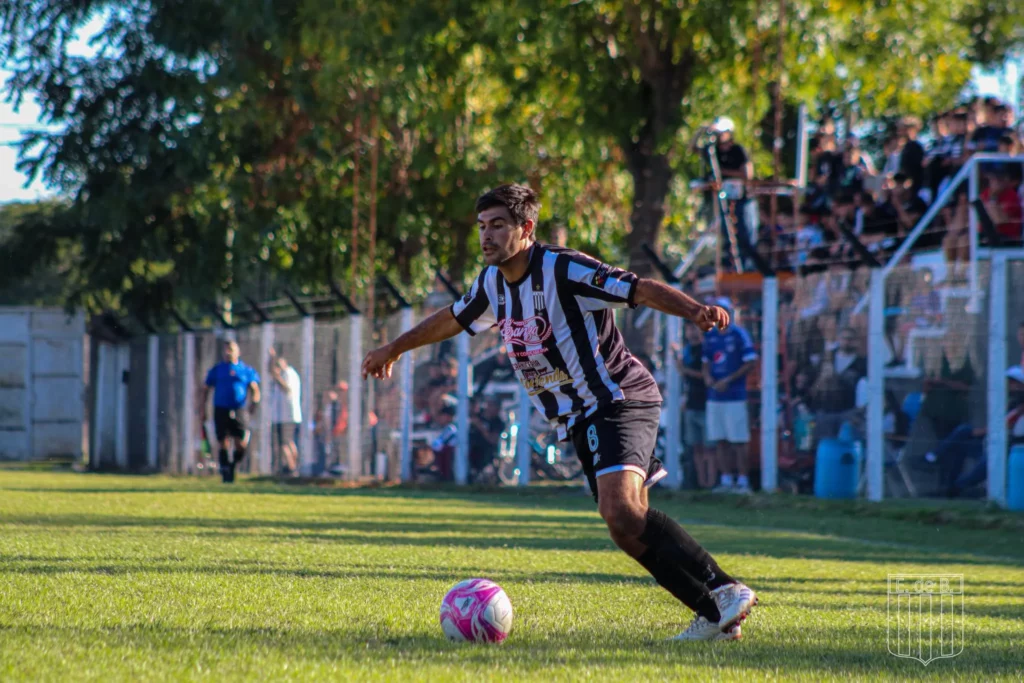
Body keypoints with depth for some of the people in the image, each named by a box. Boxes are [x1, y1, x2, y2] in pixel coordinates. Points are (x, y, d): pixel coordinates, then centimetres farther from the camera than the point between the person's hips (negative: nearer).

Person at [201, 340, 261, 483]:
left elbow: (254, 389, 9)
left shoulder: (246, 370, 10)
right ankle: (225, 473, 3)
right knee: (223, 444, -4)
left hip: (238, 411, 0)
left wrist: (254, 401, -11)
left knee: (242, 445, -8)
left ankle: (233, 466, 18)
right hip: (221, 411, 0)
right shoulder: (216, 370, 10)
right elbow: (206, 390, 14)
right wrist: (203, 410, 7)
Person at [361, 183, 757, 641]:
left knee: (620, 510, -28)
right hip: (580, 422, 8)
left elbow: (641, 289, -25)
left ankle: (726, 592, -26)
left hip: (620, 402, -8)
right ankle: (715, 615, 0)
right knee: (626, 527, -2)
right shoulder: (493, 282, 9)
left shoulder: (564, 270, -16)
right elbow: (454, 318, 29)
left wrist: (694, 310, -43)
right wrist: (394, 349, 42)